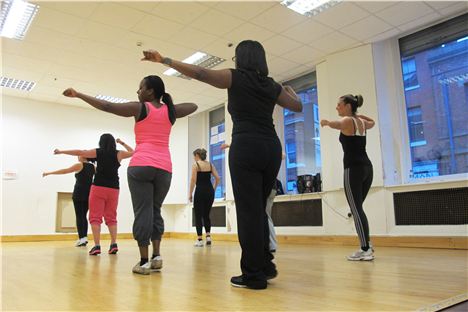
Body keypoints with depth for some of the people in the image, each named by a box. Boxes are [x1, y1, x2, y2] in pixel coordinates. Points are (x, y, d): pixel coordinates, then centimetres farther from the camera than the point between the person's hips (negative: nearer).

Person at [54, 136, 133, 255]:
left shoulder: (98, 152, 2)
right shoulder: (119, 154, 5)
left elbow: (79, 152, 4)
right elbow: (133, 152, 20)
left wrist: (61, 151, 14)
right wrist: (123, 143, 24)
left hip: (98, 188, -2)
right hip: (113, 189, 2)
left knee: (95, 217, -1)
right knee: (111, 217, 11)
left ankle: (97, 246, -11)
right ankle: (114, 244, 0)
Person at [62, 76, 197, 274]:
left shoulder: (140, 108, 3)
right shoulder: (170, 111, 14)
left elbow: (106, 106, 1)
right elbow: (193, 106, 32)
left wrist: (78, 95, 7)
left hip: (141, 165, -4)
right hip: (164, 168, 4)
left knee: (142, 212, -3)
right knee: (155, 210, 14)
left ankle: (144, 261, -4)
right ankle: (156, 256, 6)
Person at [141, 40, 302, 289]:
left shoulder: (235, 77, 5)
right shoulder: (272, 86, 18)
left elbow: (200, 73, -5)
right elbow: (297, 106, 28)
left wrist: (164, 60, 0)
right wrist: (289, 90, 48)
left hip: (246, 146, -6)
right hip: (271, 148, 6)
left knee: (248, 210, -4)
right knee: (258, 209, 16)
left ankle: (253, 274, 0)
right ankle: (265, 265, 18)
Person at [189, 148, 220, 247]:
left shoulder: (195, 165, -3)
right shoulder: (210, 164, 11)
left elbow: (193, 180, -11)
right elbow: (217, 178, 5)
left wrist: (190, 194, -5)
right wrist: (213, 189, 14)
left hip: (200, 191, -5)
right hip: (209, 191, 5)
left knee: (198, 216, 5)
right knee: (206, 215, 17)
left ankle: (200, 240, 4)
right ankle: (208, 236, 4)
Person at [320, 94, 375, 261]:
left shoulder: (347, 121, -5)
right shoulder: (362, 122, 18)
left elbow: (337, 124, -26)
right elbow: (372, 122, 40)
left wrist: (327, 122, -36)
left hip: (353, 169, -8)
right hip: (367, 167, 9)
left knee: (356, 210, -7)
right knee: (358, 208, 16)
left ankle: (365, 250, -7)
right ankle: (367, 244, 19)